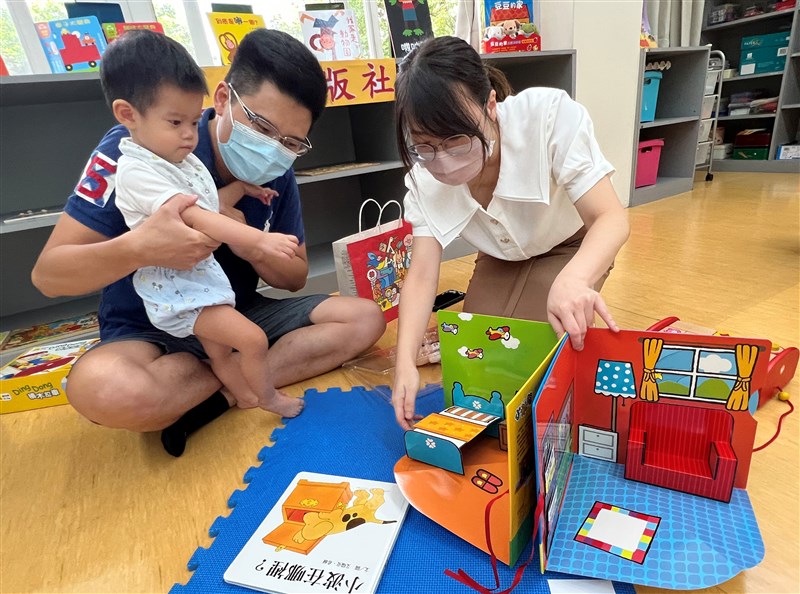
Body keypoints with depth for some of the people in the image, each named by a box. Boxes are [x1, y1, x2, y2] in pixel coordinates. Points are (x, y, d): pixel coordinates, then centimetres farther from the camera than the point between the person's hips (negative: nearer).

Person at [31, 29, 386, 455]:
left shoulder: (276, 174, -5)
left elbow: (296, 276, 0)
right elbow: (46, 274, -17)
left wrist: (249, 246, -22)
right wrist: (139, 248, -38)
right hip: (149, 331, -3)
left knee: (365, 319, -11)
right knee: (103, 392, -38)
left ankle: (221, 393, -16)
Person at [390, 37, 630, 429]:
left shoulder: (549, 115, -35)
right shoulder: (424, 179, -24)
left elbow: (611, 217, -35)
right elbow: (421, 275, -26)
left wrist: (573, 279, -57)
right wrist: (406, 362, -39)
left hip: (573, 247, -2)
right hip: (503, 259, 3)